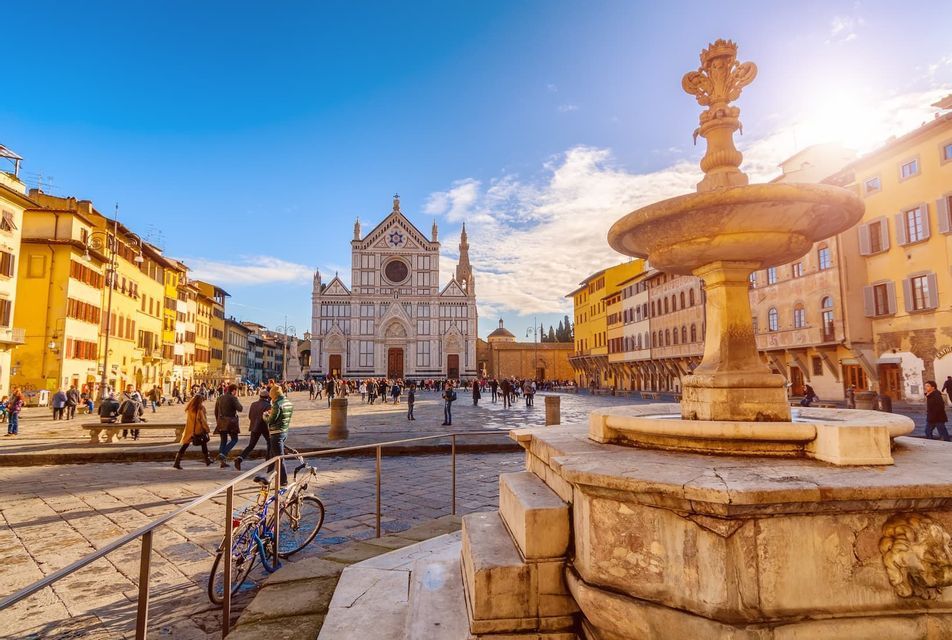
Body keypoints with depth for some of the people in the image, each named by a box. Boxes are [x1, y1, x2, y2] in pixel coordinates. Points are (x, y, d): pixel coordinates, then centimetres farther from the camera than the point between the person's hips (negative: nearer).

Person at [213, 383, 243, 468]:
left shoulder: (219, 398, 10)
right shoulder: (232, 398, -10)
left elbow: (216, 411, 16)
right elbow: (239, 409, -13)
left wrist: (217, 421, 24)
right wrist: (237, 400, 0)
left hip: (221, 422, 6)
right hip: (230, 422, -6)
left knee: (223, 441, 13)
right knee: (234, 439, 5)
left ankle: (221, 461, 11)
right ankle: (223, 454, -15)